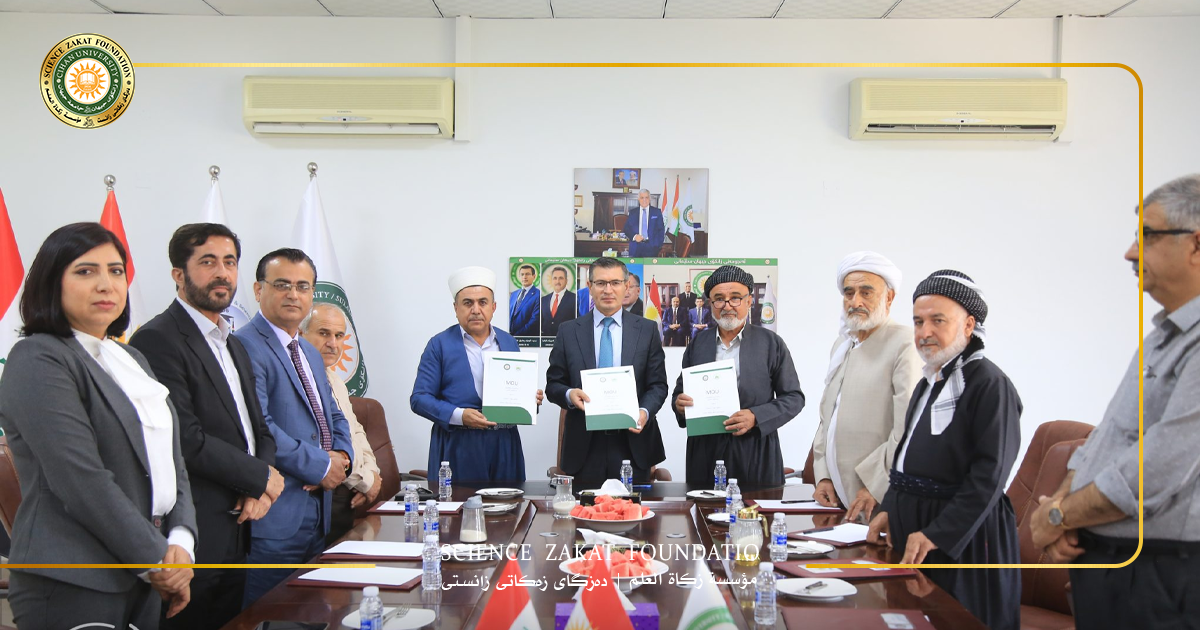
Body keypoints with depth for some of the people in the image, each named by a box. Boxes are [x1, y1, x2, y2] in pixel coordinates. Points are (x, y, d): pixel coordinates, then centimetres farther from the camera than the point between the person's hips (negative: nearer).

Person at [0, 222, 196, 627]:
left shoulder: (132, 360, 17)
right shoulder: (37, 360, -9)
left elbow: (172, 461, 12)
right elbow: (82, 481, -18)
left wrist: (181, 541, -4)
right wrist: (157, 559, -13)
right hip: (74, 586, -7)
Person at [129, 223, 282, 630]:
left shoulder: (234, 346, 17)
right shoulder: (158, 340, -13)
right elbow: (186, 441, -21)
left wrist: (259, 492, -2)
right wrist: (262, 477, -10)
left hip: (237, 533, 9)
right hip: (194, 537, -8)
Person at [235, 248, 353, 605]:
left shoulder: (311, 354, 18)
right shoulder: (246, 348, -13)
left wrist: (342, 455, 1)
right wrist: (321, 465, -15)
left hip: (318, 516, 9)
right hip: (274, 519, -9)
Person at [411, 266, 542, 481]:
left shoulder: (509, 342, 13)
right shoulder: (439, 345, 1)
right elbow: (419, 398, -4)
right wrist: (459, 416, -18)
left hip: (504, 447, 4)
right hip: (457, 448, -3)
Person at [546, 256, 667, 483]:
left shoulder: (647, 329, 6)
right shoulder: (568, 331, 7)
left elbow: (658, 384, 5)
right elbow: (553, 384, 8)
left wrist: (645, 411, -14)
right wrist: (569, 394, -13)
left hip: (633, 442, 0)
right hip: (584, 446, 0)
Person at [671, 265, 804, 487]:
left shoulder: (771, 343, 2)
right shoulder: (697, 343, 9)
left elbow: (794, 397, 2)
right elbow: (680, 392, 15)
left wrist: (755, 417, -14)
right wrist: (679, 403, -9)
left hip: (756, 454, -2)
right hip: (705, 451, 2)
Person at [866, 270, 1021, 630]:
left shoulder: (989, 384, -16)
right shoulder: (928, 383, 13)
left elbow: (989, 475, -21)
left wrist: (937, 534, -23)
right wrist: (889, 508, 9)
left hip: (963, 537, -8)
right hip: (914, 527, 8)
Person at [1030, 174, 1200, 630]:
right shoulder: (1163, 336, 14)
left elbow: (1156, 472, -26)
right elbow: (1105, 436, 14)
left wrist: (1058, 517, -13)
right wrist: (1062, 503, -2)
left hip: (1160, 580, -9)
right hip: (1099, 560, 9)